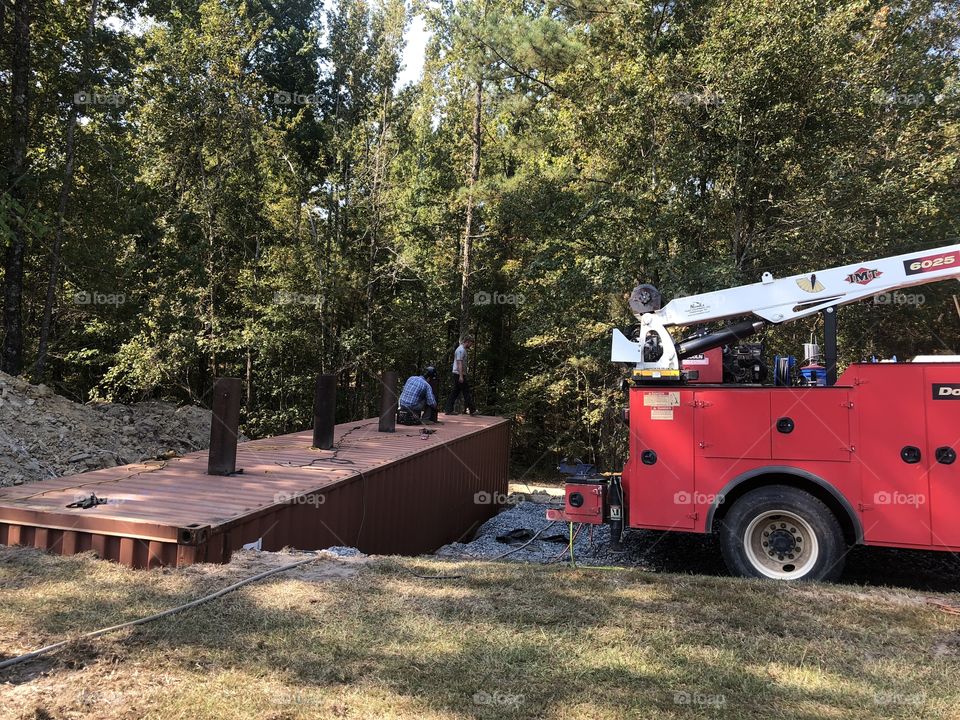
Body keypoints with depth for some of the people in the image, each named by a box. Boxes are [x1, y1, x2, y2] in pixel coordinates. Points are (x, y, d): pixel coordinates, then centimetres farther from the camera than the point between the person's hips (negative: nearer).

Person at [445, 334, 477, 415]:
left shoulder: (462, 349, 19)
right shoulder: (461, 350, -14)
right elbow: (459, 363, -21)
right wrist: (461, 376, -25)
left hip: (457, 374, 10)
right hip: (459, 374, -10)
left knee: (455, 392, 9)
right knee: (466, 392, -6)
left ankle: (449, 410, 8)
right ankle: (471, 410, -3)